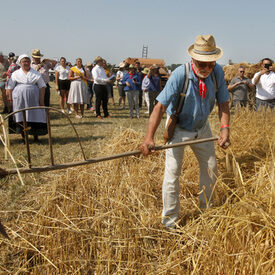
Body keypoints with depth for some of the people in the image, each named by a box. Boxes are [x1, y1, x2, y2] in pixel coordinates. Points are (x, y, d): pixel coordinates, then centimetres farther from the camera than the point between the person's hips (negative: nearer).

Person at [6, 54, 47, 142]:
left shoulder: (36, 74, 7)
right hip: (19, 99, 0)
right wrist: (10, 99, 1)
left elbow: (42, 87, 5)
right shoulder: (15, 74, 7)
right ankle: (23, 137, 15)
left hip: (33, 99, 0)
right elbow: (10, 87, 8)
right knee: (21, 118, 2)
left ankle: (36, 137, 12)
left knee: (35, 117, 0)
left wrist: (42, 100, -3)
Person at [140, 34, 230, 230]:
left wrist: (225, 128, -24)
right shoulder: (180, 74, -28)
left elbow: (223, 102, -7)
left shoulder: (217, 72, -15)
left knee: (211, 168, 14)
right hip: (179, 128, -5)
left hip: (202, 127, 5)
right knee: (172, 172, -8)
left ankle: (206, 208, 36)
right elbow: (160, 106, -33)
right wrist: (149, 138, -44)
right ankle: (170, 221, 6)